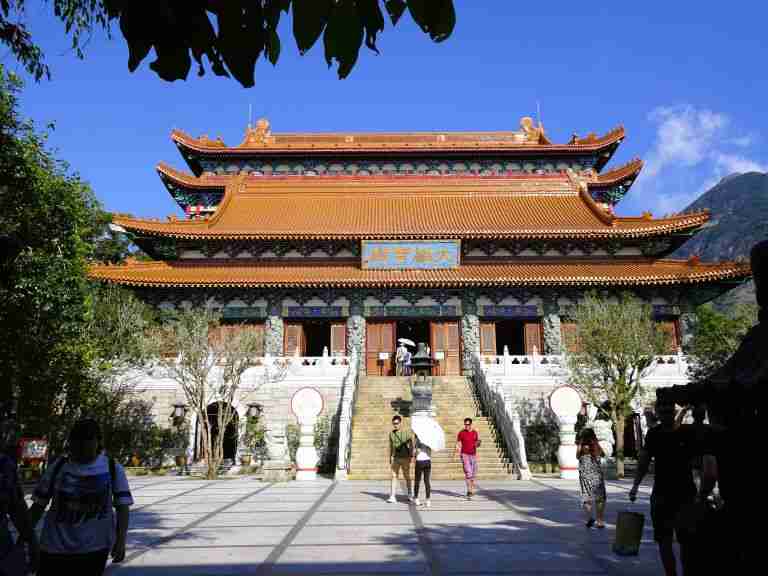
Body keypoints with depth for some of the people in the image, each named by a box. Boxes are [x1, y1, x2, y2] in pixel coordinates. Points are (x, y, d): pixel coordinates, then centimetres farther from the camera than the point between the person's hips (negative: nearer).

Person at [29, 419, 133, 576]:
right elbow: (39, 504, 9)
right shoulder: (58, 466, 0)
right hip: (55, 546, 1)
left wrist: (120, 540, -11)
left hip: (94, 548, -1)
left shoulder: (112, 468, -4)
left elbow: (122, 507, -3)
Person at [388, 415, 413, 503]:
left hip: (405, 458, -3)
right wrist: (390, 458, 14)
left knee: (407, 477, 8)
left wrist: (410, 456, -14)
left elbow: (411, 446, -5)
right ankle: (392, 497, -6)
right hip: (395, 458, 3)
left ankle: (409, 495, 23)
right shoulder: (391, 434, 6)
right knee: (394, 476, -4)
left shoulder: (406, 433, -6)